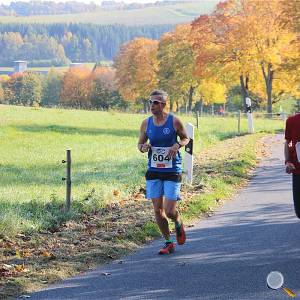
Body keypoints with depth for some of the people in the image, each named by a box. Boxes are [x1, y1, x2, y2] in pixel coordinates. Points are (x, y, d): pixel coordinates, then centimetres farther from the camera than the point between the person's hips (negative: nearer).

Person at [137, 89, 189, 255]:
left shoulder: (174, 121, -6)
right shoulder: (146, 123, 2)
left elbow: (186, 138, 7)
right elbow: (140, 143, 13)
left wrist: (178, 144, -14)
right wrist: (143, 147, -11)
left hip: (172, 171, -3)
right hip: (153, 172, 4)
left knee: (170, 211, -9)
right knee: (158, 211, 4)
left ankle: (179, 224, 27)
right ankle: (168, 243, 20)